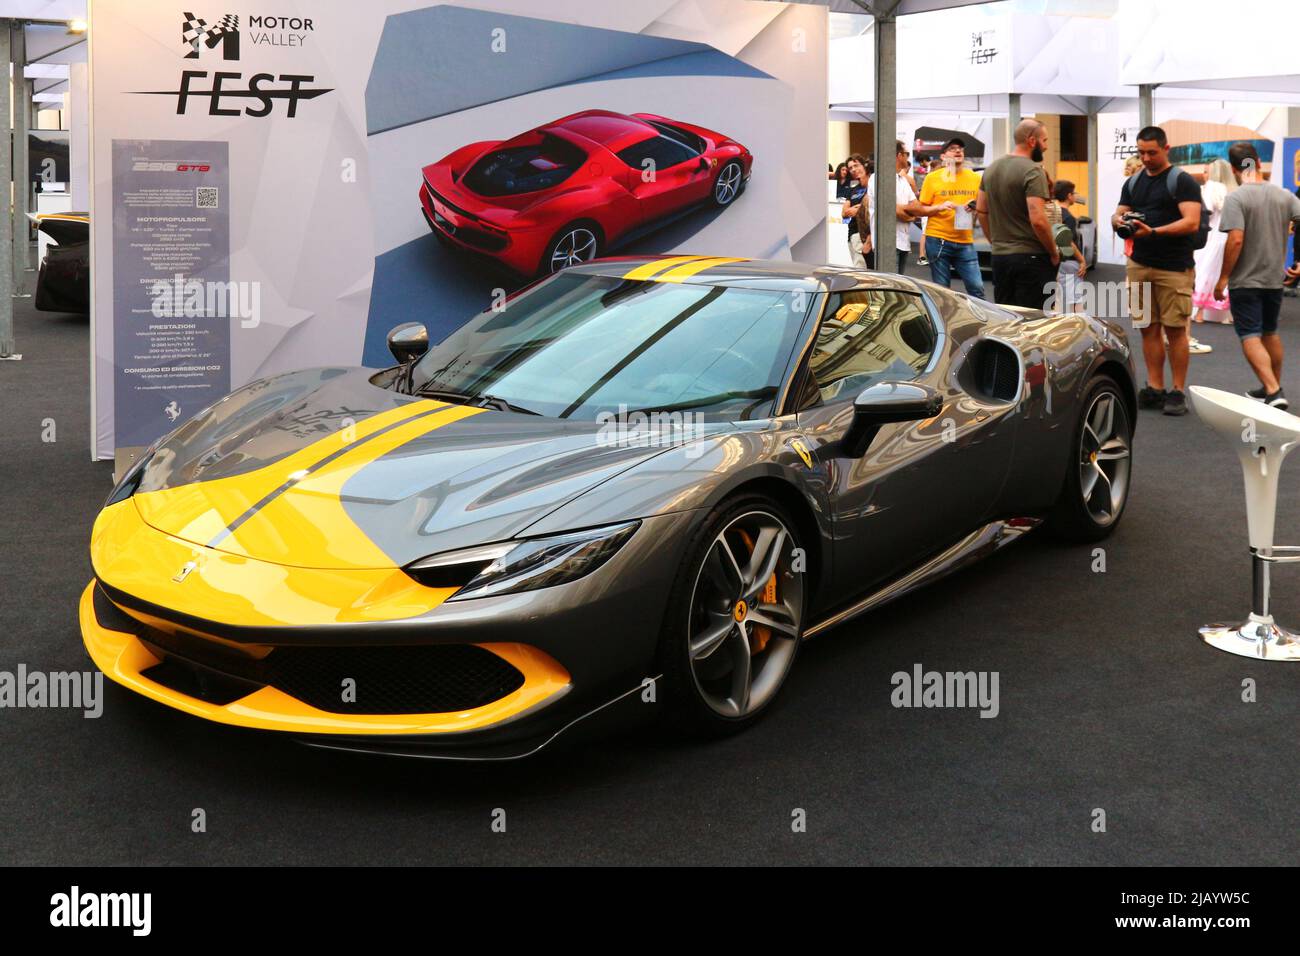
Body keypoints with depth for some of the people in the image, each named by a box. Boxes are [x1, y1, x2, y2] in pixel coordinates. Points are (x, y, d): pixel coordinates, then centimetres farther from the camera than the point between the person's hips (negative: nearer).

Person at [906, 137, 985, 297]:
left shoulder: (974, 178, 8)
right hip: (938, 240, -2)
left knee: (977, 288, -4)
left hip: (966, 242, 2)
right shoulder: (932, 177, 2)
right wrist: (939, 207, -13)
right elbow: (919, 209, 3)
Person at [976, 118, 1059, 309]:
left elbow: (981, 210, 17)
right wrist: (1054, 252, -9)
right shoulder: (1032, 171, -14)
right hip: (1031, 257, -7)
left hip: (999, 257, 7)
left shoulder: (992, 168, 11)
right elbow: (1038, 220, -21)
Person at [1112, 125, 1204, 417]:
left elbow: (1192, 223, -14)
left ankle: (1178, 392, 2)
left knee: (1175, 329, -4)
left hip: (1174, 268, -5)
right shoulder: (1132, 183, 14)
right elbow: (1117, 215, 14)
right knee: (1148, 328, 6)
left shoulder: (1183, 181, -4)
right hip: (1139, 265, 5)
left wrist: (1153, 231, -25)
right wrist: (1119, 221, -11)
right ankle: (1154, 388, 13)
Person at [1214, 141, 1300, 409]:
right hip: (1274, 279, 6)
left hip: (1245, 280, -6)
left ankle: (1273, 392, -19)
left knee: (1250, 337, -5)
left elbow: (1236, 240, -22)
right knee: (1270, 332, 21)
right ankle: (1273, 386, 33)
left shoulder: (1236, 198, -15)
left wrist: (1223, 278, -15)